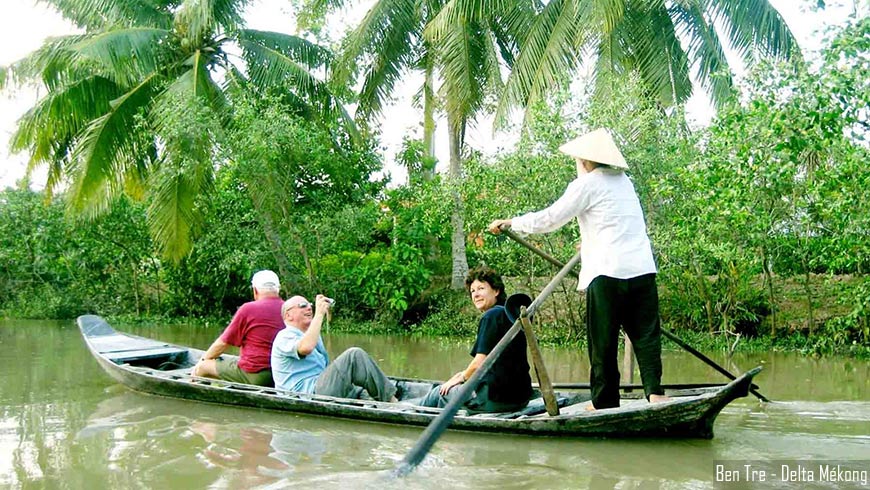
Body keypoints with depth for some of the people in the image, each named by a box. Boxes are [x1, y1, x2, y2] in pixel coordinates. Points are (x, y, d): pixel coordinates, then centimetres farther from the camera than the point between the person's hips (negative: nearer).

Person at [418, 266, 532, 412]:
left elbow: (480, 363, -16)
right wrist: (465, 374, 16)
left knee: (439, 393, 13)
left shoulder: (491, 316, -13)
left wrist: (462, 377, 3)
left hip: (496, 397, -9)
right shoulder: (510, 315, 15)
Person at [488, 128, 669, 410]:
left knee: (603, 340, 2)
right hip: (642, 270, 6)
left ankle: (605, 401, 8)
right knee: (646, 334, 4)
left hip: (608, 272, -6)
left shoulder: (587, 184, -1)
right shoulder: (624, 182, 19)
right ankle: (654, 390, -8)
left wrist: (510, 222, 8)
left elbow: (549, 219, -2)